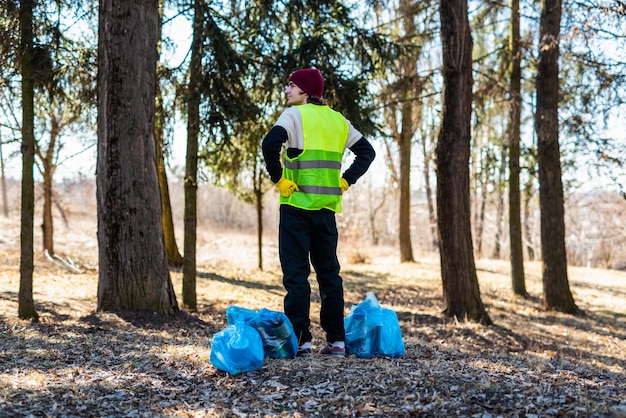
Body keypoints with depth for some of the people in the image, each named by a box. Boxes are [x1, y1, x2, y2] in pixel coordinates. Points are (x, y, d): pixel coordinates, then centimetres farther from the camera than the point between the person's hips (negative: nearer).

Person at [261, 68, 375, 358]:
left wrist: (278, 179, -11)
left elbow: (270, 143, -22)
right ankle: (336, 340, 13)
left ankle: (300, 340, -2)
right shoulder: (338, 120, 14)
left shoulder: (295, 115, -5)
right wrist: (344, 181, 12)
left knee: (295, 273, -1)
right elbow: (367, 152, 18)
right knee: (328, 271, 12)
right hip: (327, 206, 6)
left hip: (297, 204, -6)